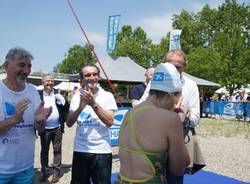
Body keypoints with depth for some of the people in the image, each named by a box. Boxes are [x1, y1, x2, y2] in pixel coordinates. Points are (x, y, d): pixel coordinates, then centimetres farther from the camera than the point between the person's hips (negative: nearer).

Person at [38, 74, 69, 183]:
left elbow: (67, 108, 5)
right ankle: (44, 172, 25)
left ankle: (56, 172, 20)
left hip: (57, 128, 1)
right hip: (44, 128, -1)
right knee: (44, 151, 11)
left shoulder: (58, 94, 3)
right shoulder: (38, 95, -2)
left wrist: (63, 100, -12)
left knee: (57, 150, 9)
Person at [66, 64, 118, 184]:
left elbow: (109, 122, -15)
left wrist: (93, 103, -22)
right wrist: (80, 107, -19)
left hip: (102, 151, -2)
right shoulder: (77, 97, 3)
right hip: (80, 150, 3)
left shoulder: (107, 96, -5)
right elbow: (69, 123, -3)